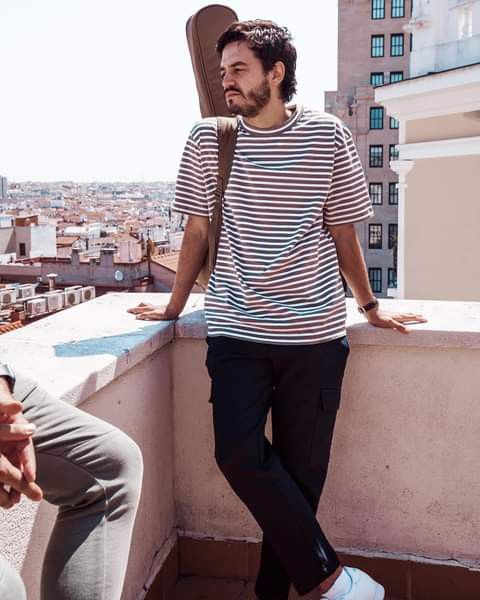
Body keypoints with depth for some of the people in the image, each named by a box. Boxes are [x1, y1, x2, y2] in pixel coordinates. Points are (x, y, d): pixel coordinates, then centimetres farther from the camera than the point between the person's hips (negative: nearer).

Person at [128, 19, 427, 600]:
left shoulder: (327, 136, 1)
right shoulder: (207, 138, 5)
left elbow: (343, 231, 9)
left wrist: (369, 307, 14)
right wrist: (174, 306, 18)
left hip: (313, 332, 0)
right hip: (235, 329, 1)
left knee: (301, 467, 3)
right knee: (239, 454, -15)